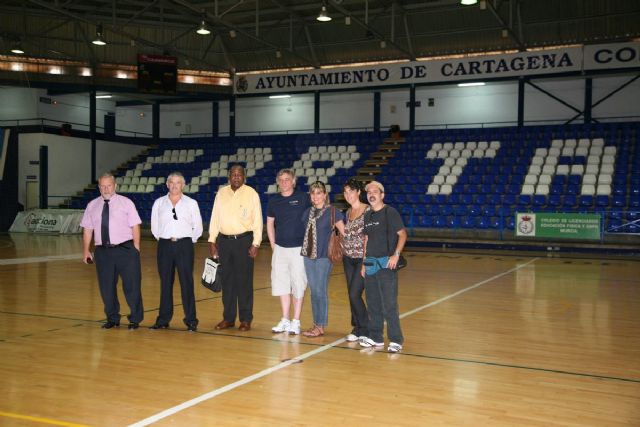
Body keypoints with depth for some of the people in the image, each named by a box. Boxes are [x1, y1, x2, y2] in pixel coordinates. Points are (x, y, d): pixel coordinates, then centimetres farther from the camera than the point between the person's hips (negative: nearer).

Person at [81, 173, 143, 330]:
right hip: (102, 251, 3)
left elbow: (135, 226, -2)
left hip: (125, 249, -3)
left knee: (131, 286, -1)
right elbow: (87, 229, 10)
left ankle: (135, 319, 13)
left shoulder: (126, 203, 1)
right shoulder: (92, 205, 10)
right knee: (106, 287, 8)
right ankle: (112, 319, 25)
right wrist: (86, 250, 4)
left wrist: (135, 248, -9)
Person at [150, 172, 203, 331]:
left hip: (184, 245, -2)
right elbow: (154, 226, 14)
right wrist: (162, 239, 9)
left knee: (187, 282, -4)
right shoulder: (159, 203, 9)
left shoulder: (191, 203, 5)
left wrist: (188, 242, 6)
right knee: (165, 283, 6)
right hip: (165, 246, 2)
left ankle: (191, 320, 3)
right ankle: (163, 319, 15)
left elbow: (198, 227, 8)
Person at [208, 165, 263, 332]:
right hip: (224, 241, 3)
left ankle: (245, 319, 10)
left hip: (244, 240, -3)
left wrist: (255, 243, -9)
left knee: (244, 281, 0)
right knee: (227, 280, 8)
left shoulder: (251, 194, -2)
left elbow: (257, 220, -4)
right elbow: (215, 217, 10)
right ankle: (228, 318, 19)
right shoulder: (221, 193, 8)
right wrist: (212, 241, 6)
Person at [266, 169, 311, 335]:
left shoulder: (302, 198, -5)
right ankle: (285, 320, 20)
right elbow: (270, 224, 16)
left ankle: (296, 321, 10)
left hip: (299, 248, -4)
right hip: (280, 248, 4)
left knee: (298, 285, 1)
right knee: (281, 284, 9)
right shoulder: (274, 200, 7)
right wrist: (273, 245, 10)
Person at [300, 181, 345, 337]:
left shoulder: (333, 212, -5)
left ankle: (321, 326, 4)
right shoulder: (308, 212, 10)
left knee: (320, 291, -4)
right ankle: (316, 323, 18)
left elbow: (344, 233, -3)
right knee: (313, 291, 10)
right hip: (308, 255, 5)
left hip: (324, 256, -5)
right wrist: (304, 249, 12)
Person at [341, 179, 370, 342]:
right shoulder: (348, 212, 11)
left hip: (362, 259, -7)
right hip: (348, 259, 7)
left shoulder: (368, 210, -11)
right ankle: (358, 328, 21)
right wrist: (343, 243, 8)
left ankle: (365, 329, 6)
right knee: (352, 295, 9)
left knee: (354, 294, -9)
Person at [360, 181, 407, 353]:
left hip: (386, 264, -7)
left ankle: (396, 340, 0)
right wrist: (364, 262, 15)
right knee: (373, 304, 11)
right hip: (370, 264, 7)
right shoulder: (368, 216, 14)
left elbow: (402, 234, -9)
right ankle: (376, 338, 21)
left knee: (389, 304, -7)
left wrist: (396, 254, -20)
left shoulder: (390, 212, -5)